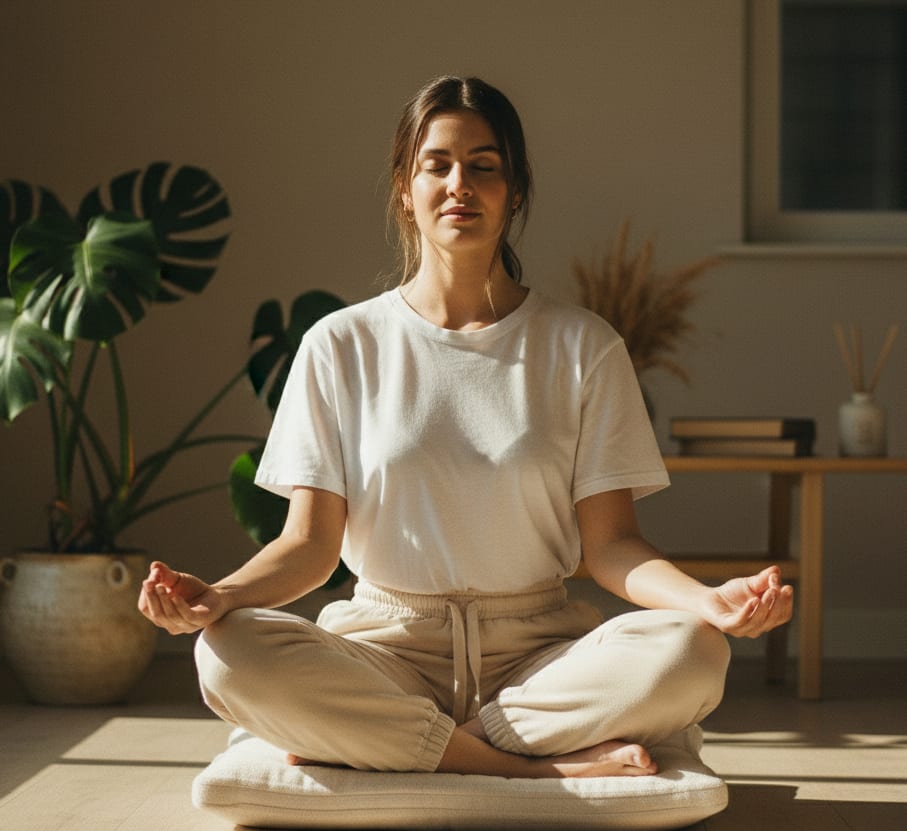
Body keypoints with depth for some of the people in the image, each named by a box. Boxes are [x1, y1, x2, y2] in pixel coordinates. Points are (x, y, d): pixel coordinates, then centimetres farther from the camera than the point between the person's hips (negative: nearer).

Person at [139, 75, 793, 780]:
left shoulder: (583, 348, 6)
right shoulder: (341, 346, 6)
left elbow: (609, 543, 1)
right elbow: (311, 541, 1)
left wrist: (711, 601, -21)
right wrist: (218, 596, -21)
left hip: (539, 651, 1)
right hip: (386, 645, 0)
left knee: (690, 654, -30)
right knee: (231, 656, -30)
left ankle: (373, 745, -20)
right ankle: (560, 767, -24)